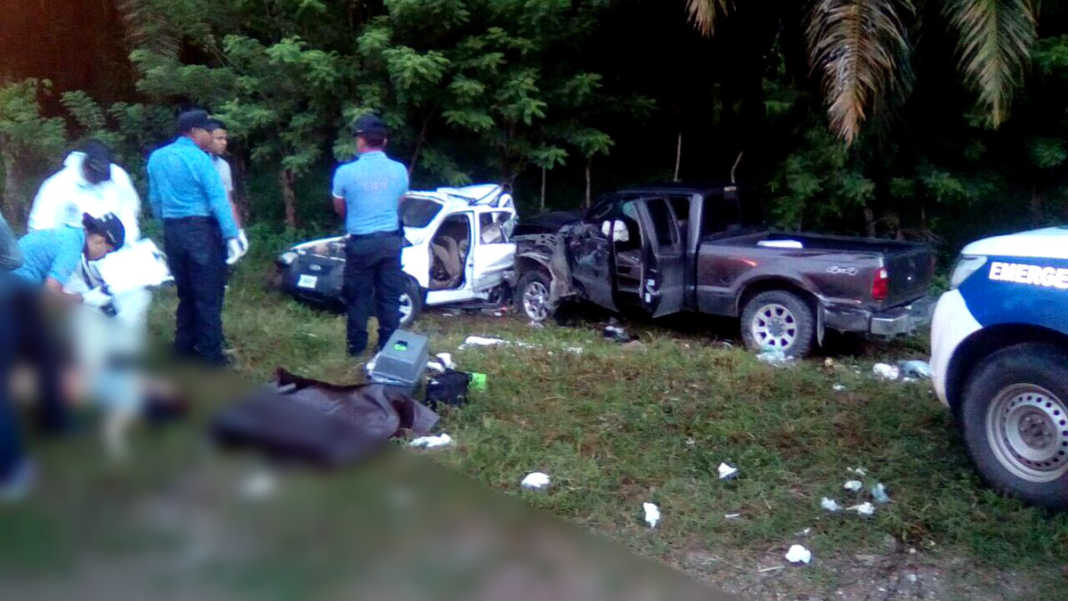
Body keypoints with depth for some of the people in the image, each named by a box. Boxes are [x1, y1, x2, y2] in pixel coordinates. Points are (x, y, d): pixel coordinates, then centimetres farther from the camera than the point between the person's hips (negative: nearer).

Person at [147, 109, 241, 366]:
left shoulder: (156, 158, 10)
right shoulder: (200, 159, -12)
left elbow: (154, 198, 16)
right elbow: (218, 200, -16)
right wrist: (231, 236, -17)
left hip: (172, 231, 7)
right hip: (202, 229, -7)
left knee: (186, 293, 17)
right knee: (208, 295, -2)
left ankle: (184, 350, 21)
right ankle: (210, 356, 0)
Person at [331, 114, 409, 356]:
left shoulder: (345, 172, -11)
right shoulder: (399, 170, -2)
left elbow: (339, 209, 4)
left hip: (361, 242, -2)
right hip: (391, 239, 3)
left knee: (358, 296, 10)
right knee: (389, 297, 10)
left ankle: (356, 345, 19)